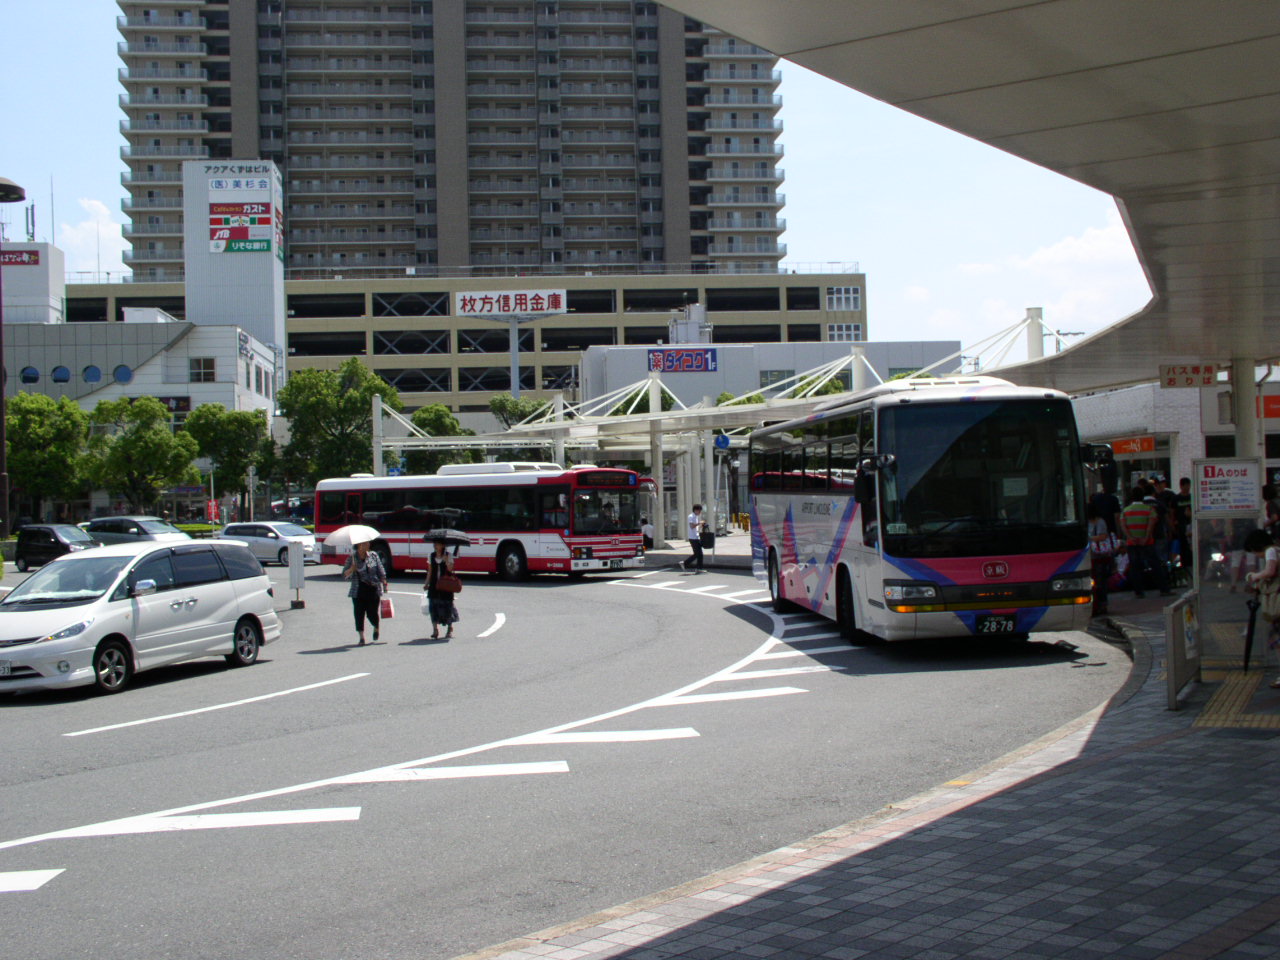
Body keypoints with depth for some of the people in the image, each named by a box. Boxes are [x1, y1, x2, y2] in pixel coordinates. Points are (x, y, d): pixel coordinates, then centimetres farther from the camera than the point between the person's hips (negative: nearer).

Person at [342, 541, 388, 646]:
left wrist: (384, 583, 1)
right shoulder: (352, 558, 2)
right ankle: (361, 637, 1)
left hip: (373, 589, 0)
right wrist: (351, 569, -17)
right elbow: (344, 575, 1)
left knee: (372, 613, -1)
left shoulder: (373, 555, 5)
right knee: (359, 613, -7)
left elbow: (381, 572, 9)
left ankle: (376, 628, 32)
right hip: (358, 591, 0)